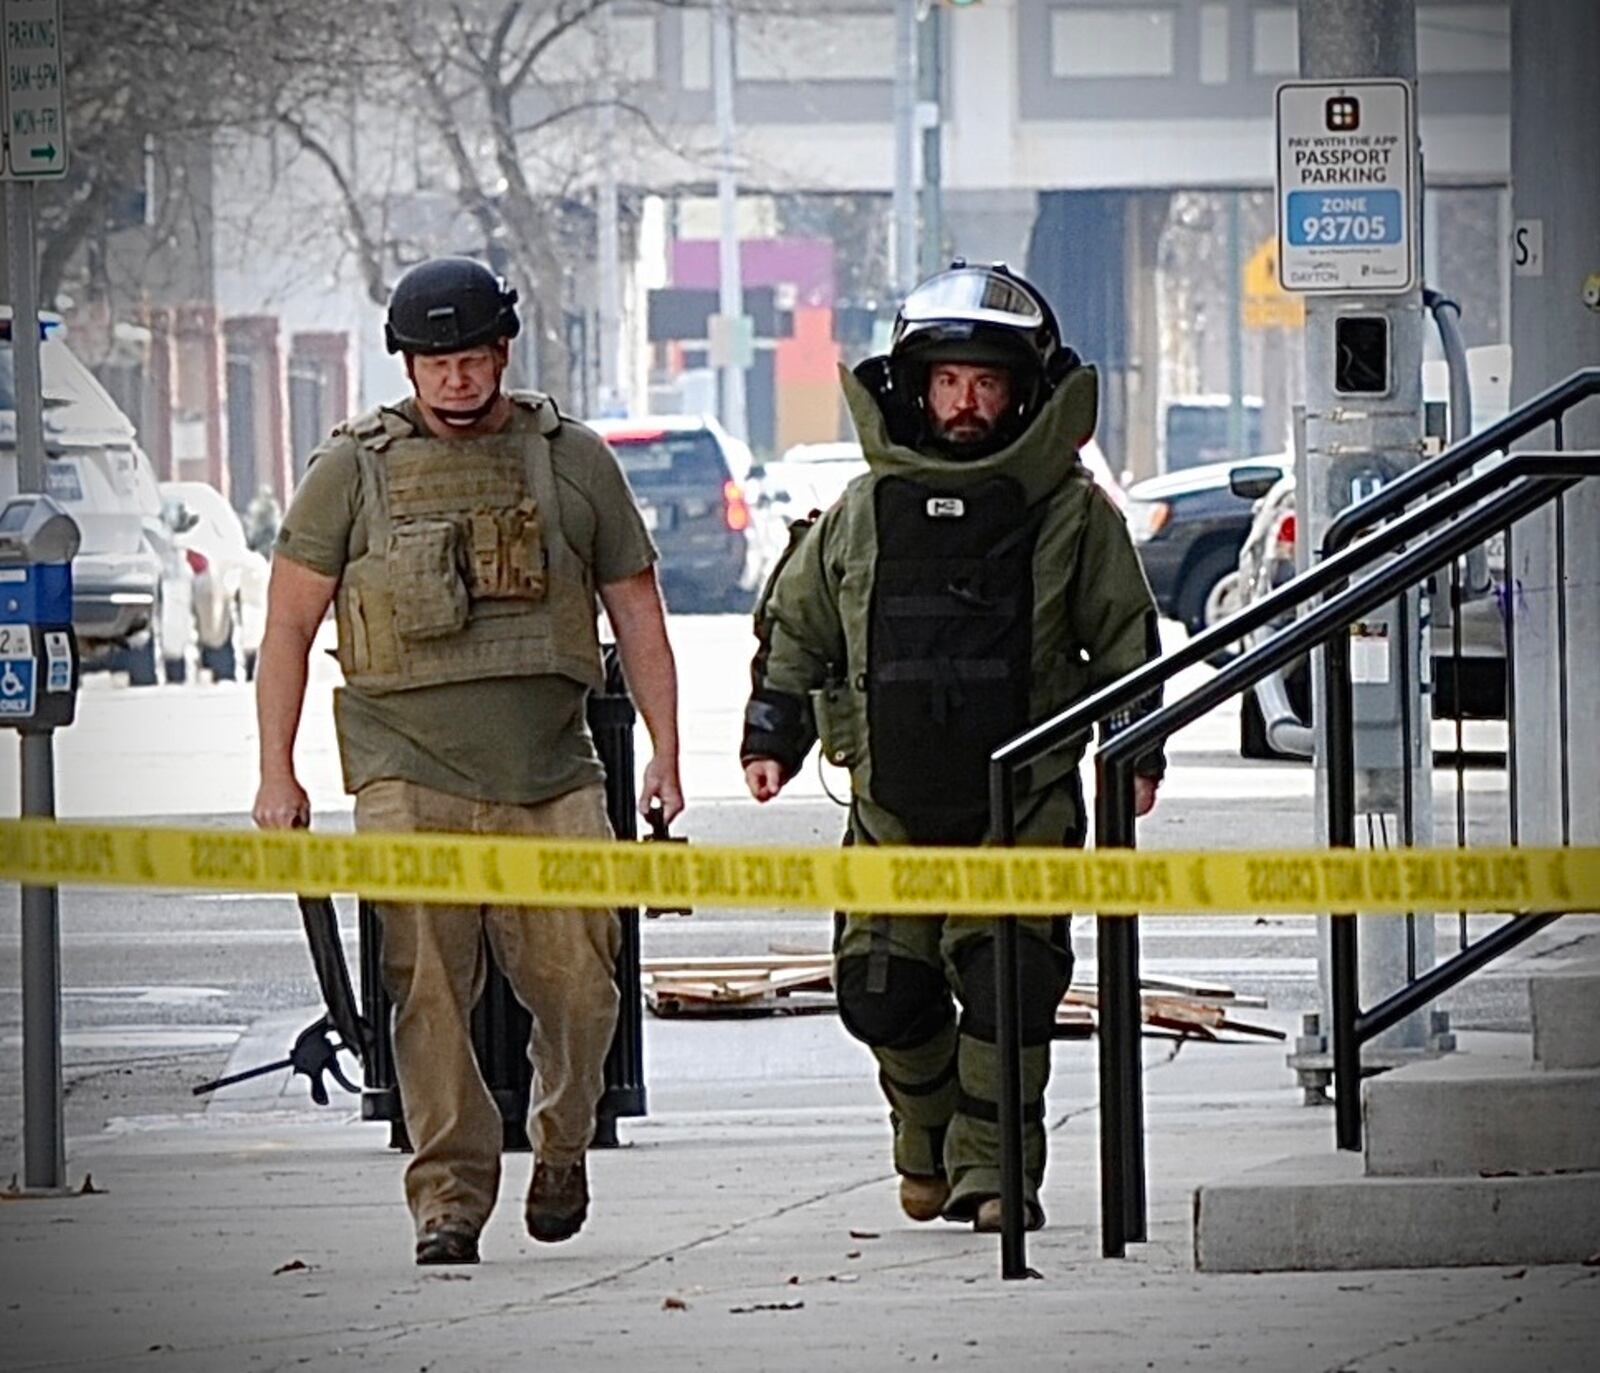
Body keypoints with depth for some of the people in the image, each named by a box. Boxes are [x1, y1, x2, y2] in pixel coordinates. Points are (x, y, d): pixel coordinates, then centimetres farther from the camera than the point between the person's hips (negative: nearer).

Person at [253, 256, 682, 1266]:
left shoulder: (575, 461, 9)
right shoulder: (355, 469, 6)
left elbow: (638, 614, 15)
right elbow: (289, 623, 8)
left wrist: (665, 759, 9)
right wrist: (278, 774, 2)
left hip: (551, 774, 1)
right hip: (408, 773, -1)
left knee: (577, 980, -6)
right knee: (430, 992, -9)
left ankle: (563, 1147, 20)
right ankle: (450, 1193, -4)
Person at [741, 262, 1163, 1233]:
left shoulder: (1072, 511, 2)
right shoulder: (864, 512, 9)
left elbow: (1124, 636, 8)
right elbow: (796, 626, 18)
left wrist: (1136, 750, -1)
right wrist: (772, 734, 10)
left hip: (1024, 796, -3)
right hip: (893, 799, 3)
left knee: (1008, 977, -13)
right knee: (885, 989, 2)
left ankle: (992, 1166, -5)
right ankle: (927, 1142, 26)